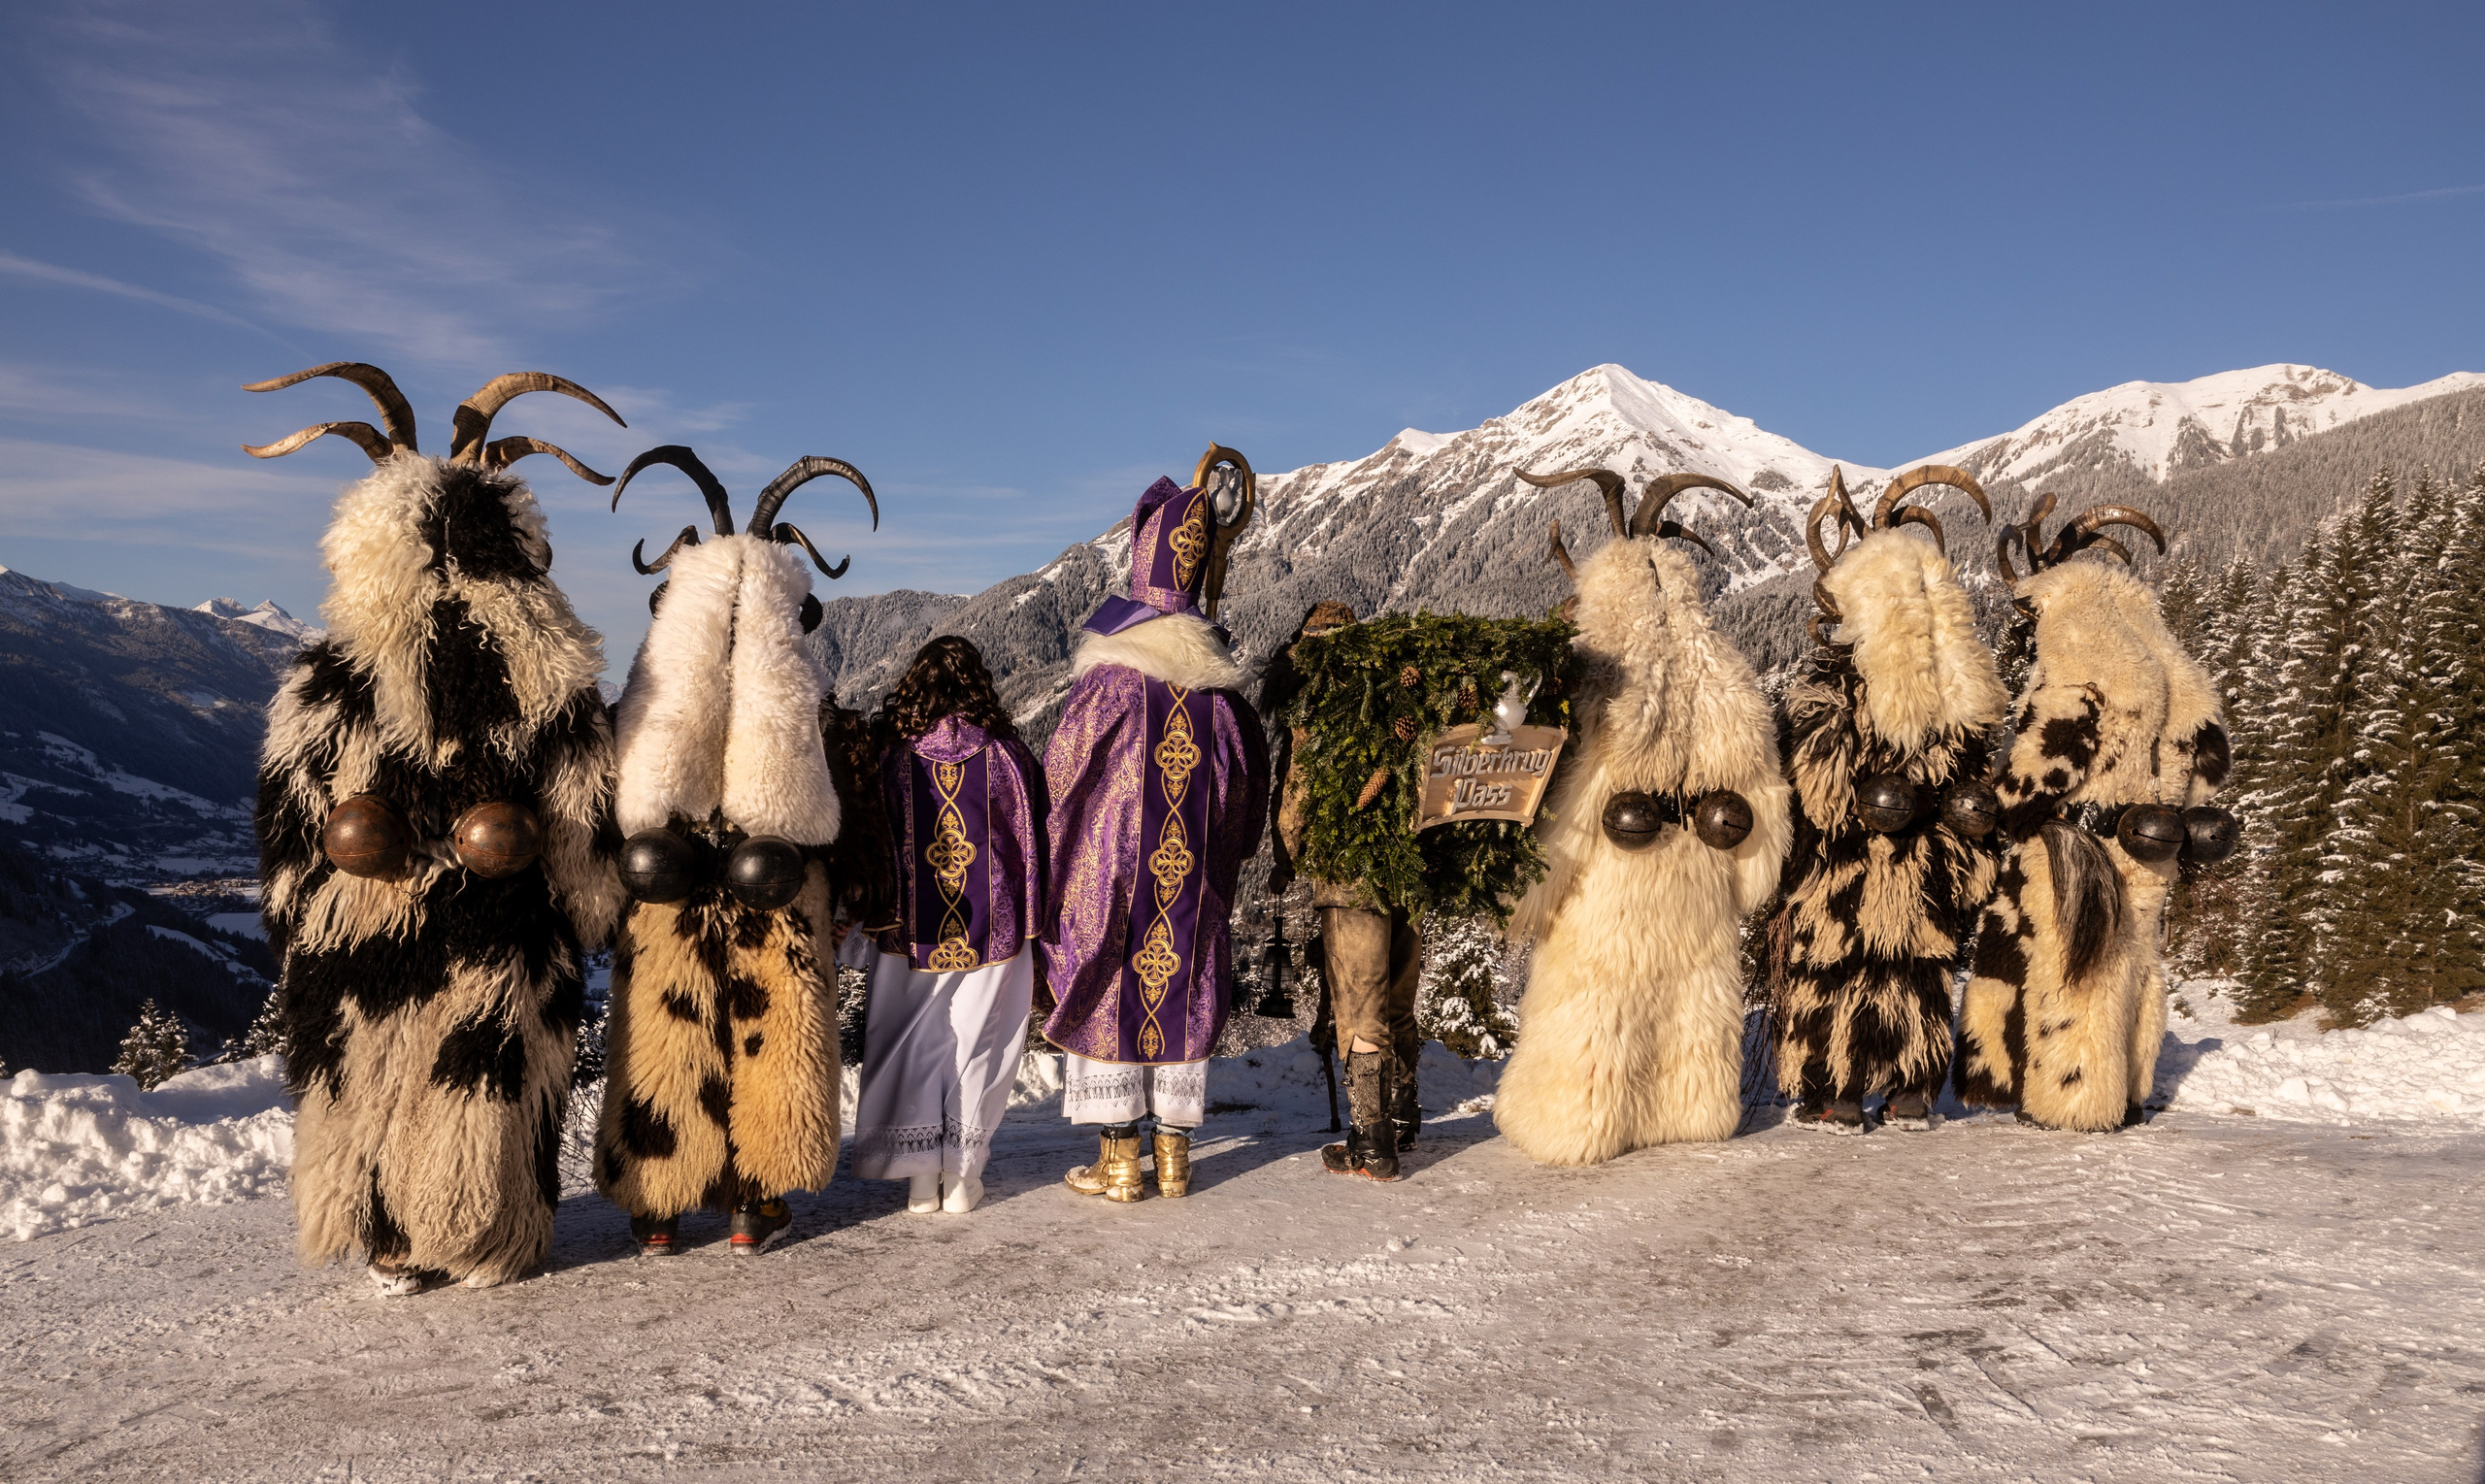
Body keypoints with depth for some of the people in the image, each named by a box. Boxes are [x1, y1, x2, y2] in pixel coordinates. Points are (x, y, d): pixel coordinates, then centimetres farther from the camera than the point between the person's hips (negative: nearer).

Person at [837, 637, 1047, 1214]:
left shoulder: (887, 755, -4)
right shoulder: (1009, 755, -3)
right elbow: (1032, 845, 2)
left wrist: (861, 929, 12)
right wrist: (1028, 927, 11)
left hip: (909, 930, 0)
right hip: (994, 930, 0)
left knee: (910, 1045, 11)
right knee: (977, 1044, 10)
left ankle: (921, 1177, 13)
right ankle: (961, 1177, 14)